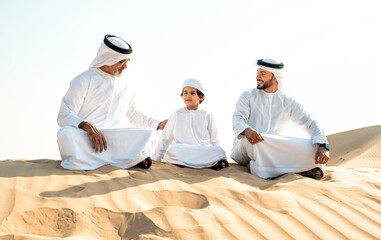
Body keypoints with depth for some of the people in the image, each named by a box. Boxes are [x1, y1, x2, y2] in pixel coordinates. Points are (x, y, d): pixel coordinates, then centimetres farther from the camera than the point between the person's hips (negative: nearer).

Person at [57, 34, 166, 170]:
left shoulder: (125, 86, 21)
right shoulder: (84, 80, 3)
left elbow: (133, 115, 36)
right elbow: (64, 116, -6)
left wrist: (158, 125, 28)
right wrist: (87, 126, -24)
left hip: (115, 139, 4)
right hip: (85, 138, -4)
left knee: (146, 134, -22)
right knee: (67, 133, -37)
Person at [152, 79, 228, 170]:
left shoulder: (207, 116, 14)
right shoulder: (177, 115, 12)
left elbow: (213, 140, 17)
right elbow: (166, 138, 16)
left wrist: (217, 157, 9)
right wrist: (156, 158, 11)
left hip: (204, 151, 1)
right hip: (182, 151, 0)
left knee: (220, 151, -29)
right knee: (173, 148, -36)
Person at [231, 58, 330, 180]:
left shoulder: (288, 102, 14)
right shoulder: (248, 96, 10)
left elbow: (310, 124, 4)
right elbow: (237, 119, -6)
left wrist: (322, 146, -17)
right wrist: (246, 130, -32)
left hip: (275, 149, 2)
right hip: (245, 147, -2)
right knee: (257, 142, -38)